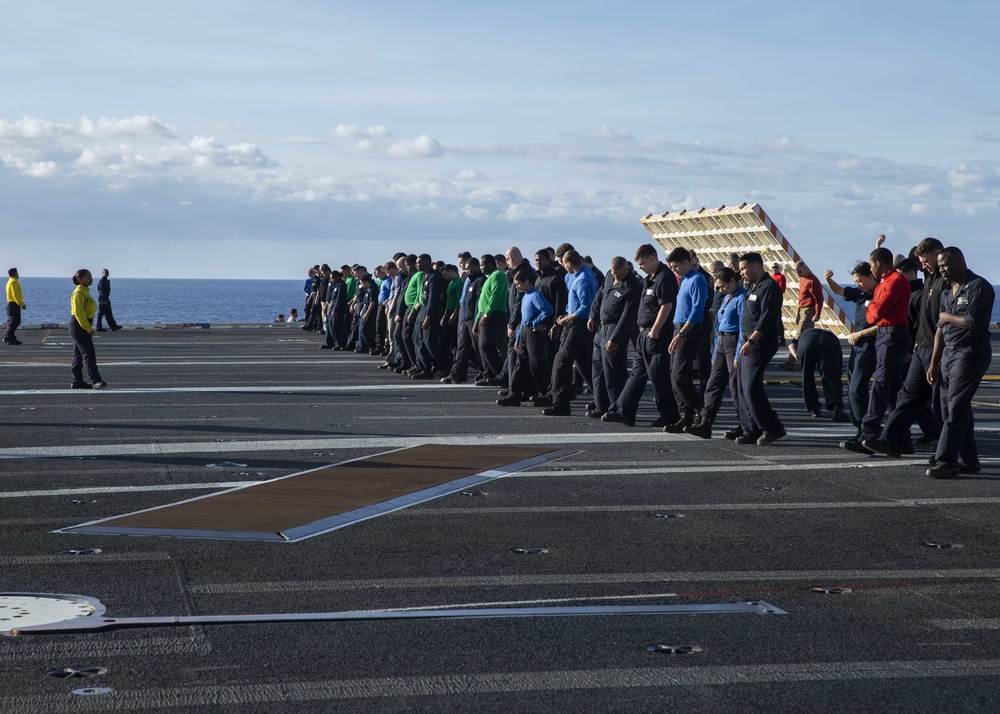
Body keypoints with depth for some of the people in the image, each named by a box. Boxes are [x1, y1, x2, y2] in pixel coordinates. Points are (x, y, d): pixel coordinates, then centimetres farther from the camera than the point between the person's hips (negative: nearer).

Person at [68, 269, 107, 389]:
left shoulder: (85, 291, 16)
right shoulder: (79, 292, -15)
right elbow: (78, 312, -22)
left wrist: (89, 327, 20)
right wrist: (88, 328, -23)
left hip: (84, 325, 10)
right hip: (79, 325, -10)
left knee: (78, 354, 12)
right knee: (89, 353, -14)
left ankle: (77, 382, 16)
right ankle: (95, 380, -18)